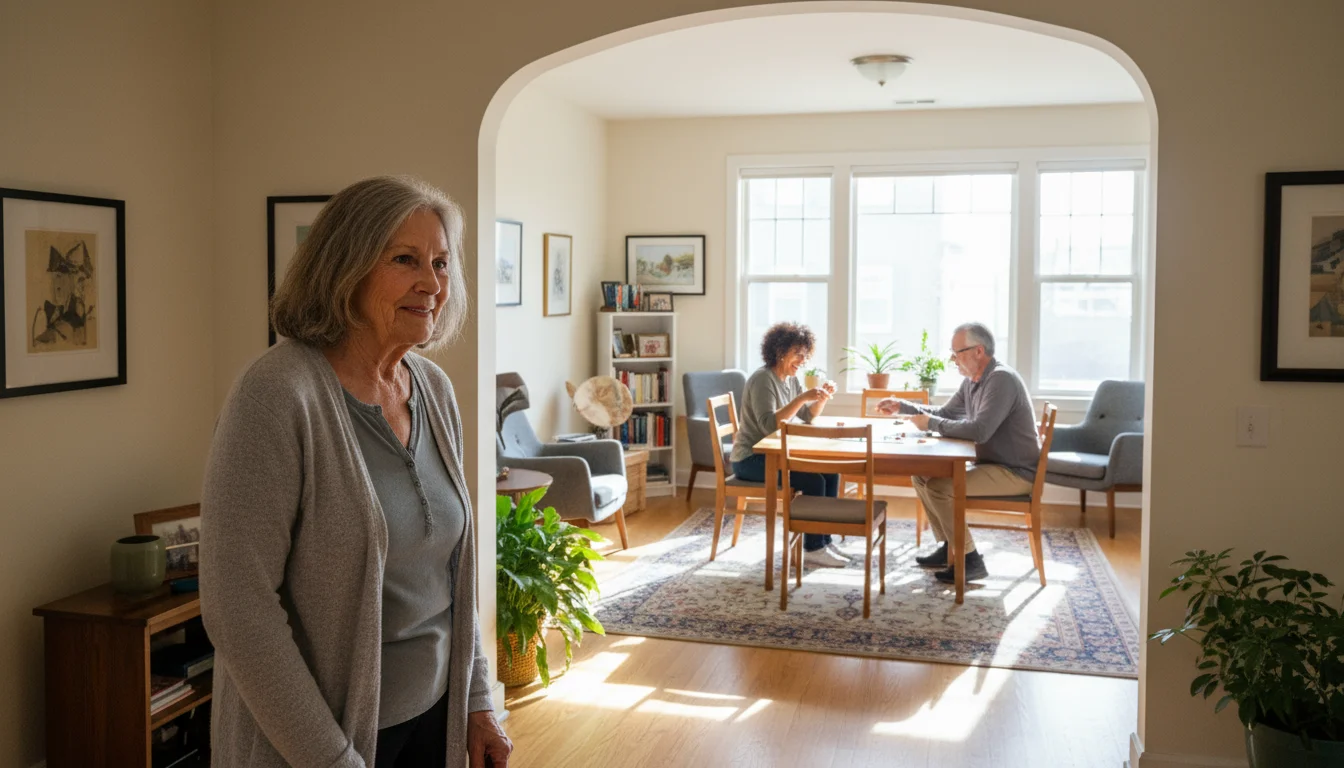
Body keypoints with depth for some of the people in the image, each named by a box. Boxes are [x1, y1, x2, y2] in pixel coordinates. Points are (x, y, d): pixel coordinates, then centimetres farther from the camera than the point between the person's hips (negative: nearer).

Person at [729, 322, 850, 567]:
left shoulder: (791, 379, 9)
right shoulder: (763, 379, -18)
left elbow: (808, 417, 11)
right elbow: (768, 424, -30)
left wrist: (823, 397, -8)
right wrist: (802, 397, -34)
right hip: (751, 459, -9)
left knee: (831, 472, -4)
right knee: (813, 480, -22)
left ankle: (824, 541, 2)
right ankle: (813, 548, -11)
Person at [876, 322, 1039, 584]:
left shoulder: (1001, 379, -21)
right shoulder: (971, 382, 9)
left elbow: (979, 431, -31)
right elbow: (945, 414, 22)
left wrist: (931, 423, -20)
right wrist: (901, 406, 11)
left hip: (1015, 472, -10)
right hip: (991, 464, 10)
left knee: (939, 486, -23)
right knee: (922, 477, 7)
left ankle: (969, 560, -11)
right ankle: (949, 547, 15)